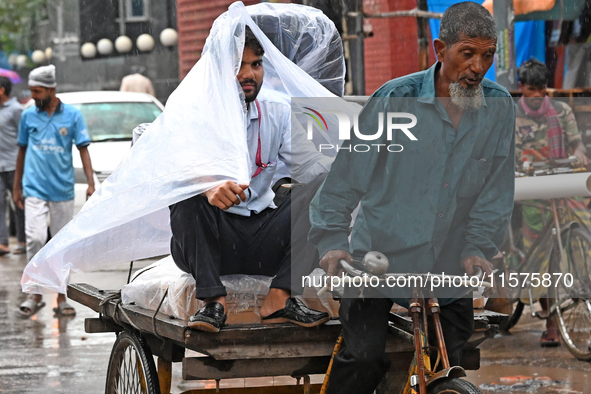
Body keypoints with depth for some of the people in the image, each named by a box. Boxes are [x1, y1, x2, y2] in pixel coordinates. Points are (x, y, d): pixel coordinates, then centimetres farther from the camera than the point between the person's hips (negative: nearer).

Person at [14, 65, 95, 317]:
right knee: (35, 239, -14)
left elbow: (83, 150, 1)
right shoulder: (28, 116, 6)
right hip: (35, 189, 0)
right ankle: (36, 294, -6)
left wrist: (91, 183, -9)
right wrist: (17, 187, 14)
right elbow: (22, 151, 14)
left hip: (63, 190, 0)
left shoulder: (72, 115, 1)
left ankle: (61, 298, 14)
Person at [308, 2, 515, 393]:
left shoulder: (500, 107, 1)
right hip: (380, 257, -3)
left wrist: (478, 248, -7)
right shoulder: (394, 100, -7)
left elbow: (497, 192, 4)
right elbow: (346, 175, -4)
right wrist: (333, 241, -11)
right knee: (365, 356, -16)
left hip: (449, 272, 3)